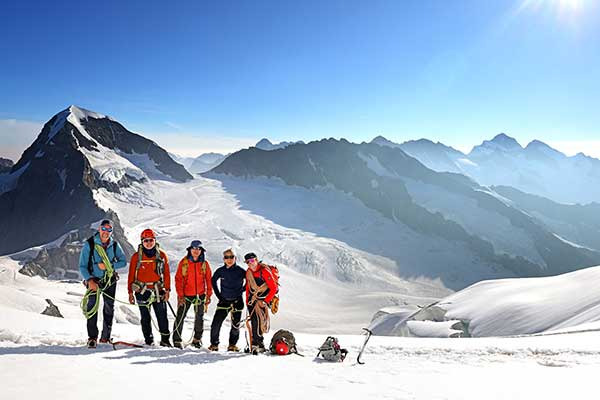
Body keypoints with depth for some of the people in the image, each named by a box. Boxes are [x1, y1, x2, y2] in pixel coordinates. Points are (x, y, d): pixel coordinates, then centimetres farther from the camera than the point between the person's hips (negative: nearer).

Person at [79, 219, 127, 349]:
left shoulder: (114, 245, -3)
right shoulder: (89, 244, -11)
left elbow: (123, 261, 0)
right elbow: (82, 266, -9)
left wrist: (109, 266, -15)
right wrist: (89, 280, -22)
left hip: (110, 280, 3)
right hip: (94, 280, -3)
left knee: (109, 308, 10)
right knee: (92, 307, -15)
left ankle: (105, 337, 22)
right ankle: (92, 338, -5)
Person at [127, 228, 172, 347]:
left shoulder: (161, 255, 4)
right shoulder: (136, 257, 2)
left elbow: (166, 274, 5)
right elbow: (131, 275, 5)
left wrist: (167, 290, 1)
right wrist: (130, 292, 1)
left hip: (158, 290, 0)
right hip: (142, 291, 0)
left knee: (162, 316, -1)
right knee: (145, 318, 6)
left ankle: (165, 339, 8)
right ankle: (149, 340, 16)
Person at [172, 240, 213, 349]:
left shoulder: (205, 264, 1)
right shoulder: (183, 262, -5)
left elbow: (208, 280, 5)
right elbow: (178, 279, -5)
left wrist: (208, 295, 0)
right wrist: (180, 295, -11)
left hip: (200, 295, 2)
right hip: (185, 295, -2)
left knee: (199, 318, 11)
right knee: (180, 317, -1)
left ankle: (197, 339, 27)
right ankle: (177, 340, 12)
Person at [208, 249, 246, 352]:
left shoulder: (240, 271, -9)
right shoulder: (220, 271, -3)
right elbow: (213, 281, 15)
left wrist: (241, 290, 2)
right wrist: (218, 294, 10)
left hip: (237, 301, -1)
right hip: (224, 301, 1)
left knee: (235, 325, 7)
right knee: (216, 323, -6)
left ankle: (232, 345, 24)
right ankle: (214, 344, 11)